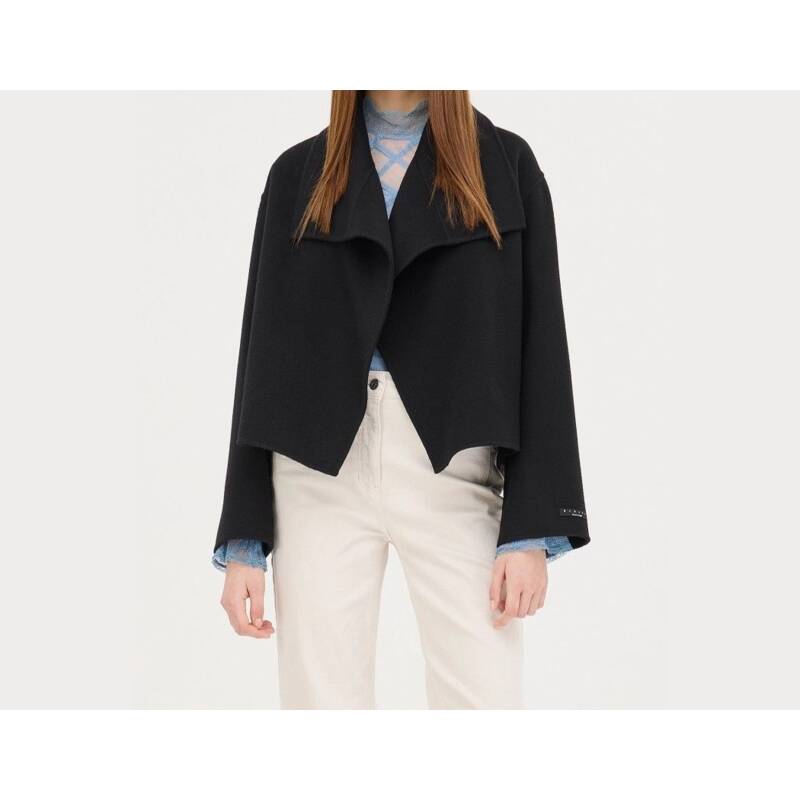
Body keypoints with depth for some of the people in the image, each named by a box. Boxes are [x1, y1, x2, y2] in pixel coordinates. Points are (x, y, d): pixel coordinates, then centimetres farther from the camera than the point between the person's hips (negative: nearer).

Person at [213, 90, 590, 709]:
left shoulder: (505, 164, 7)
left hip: (455, 473, -1)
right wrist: (243, 539, 3)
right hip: (320, 477, 1)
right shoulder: (299, 174, 11)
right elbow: (263, 347, 8)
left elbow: (539, 344, 2)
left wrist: (532, 529, -7)